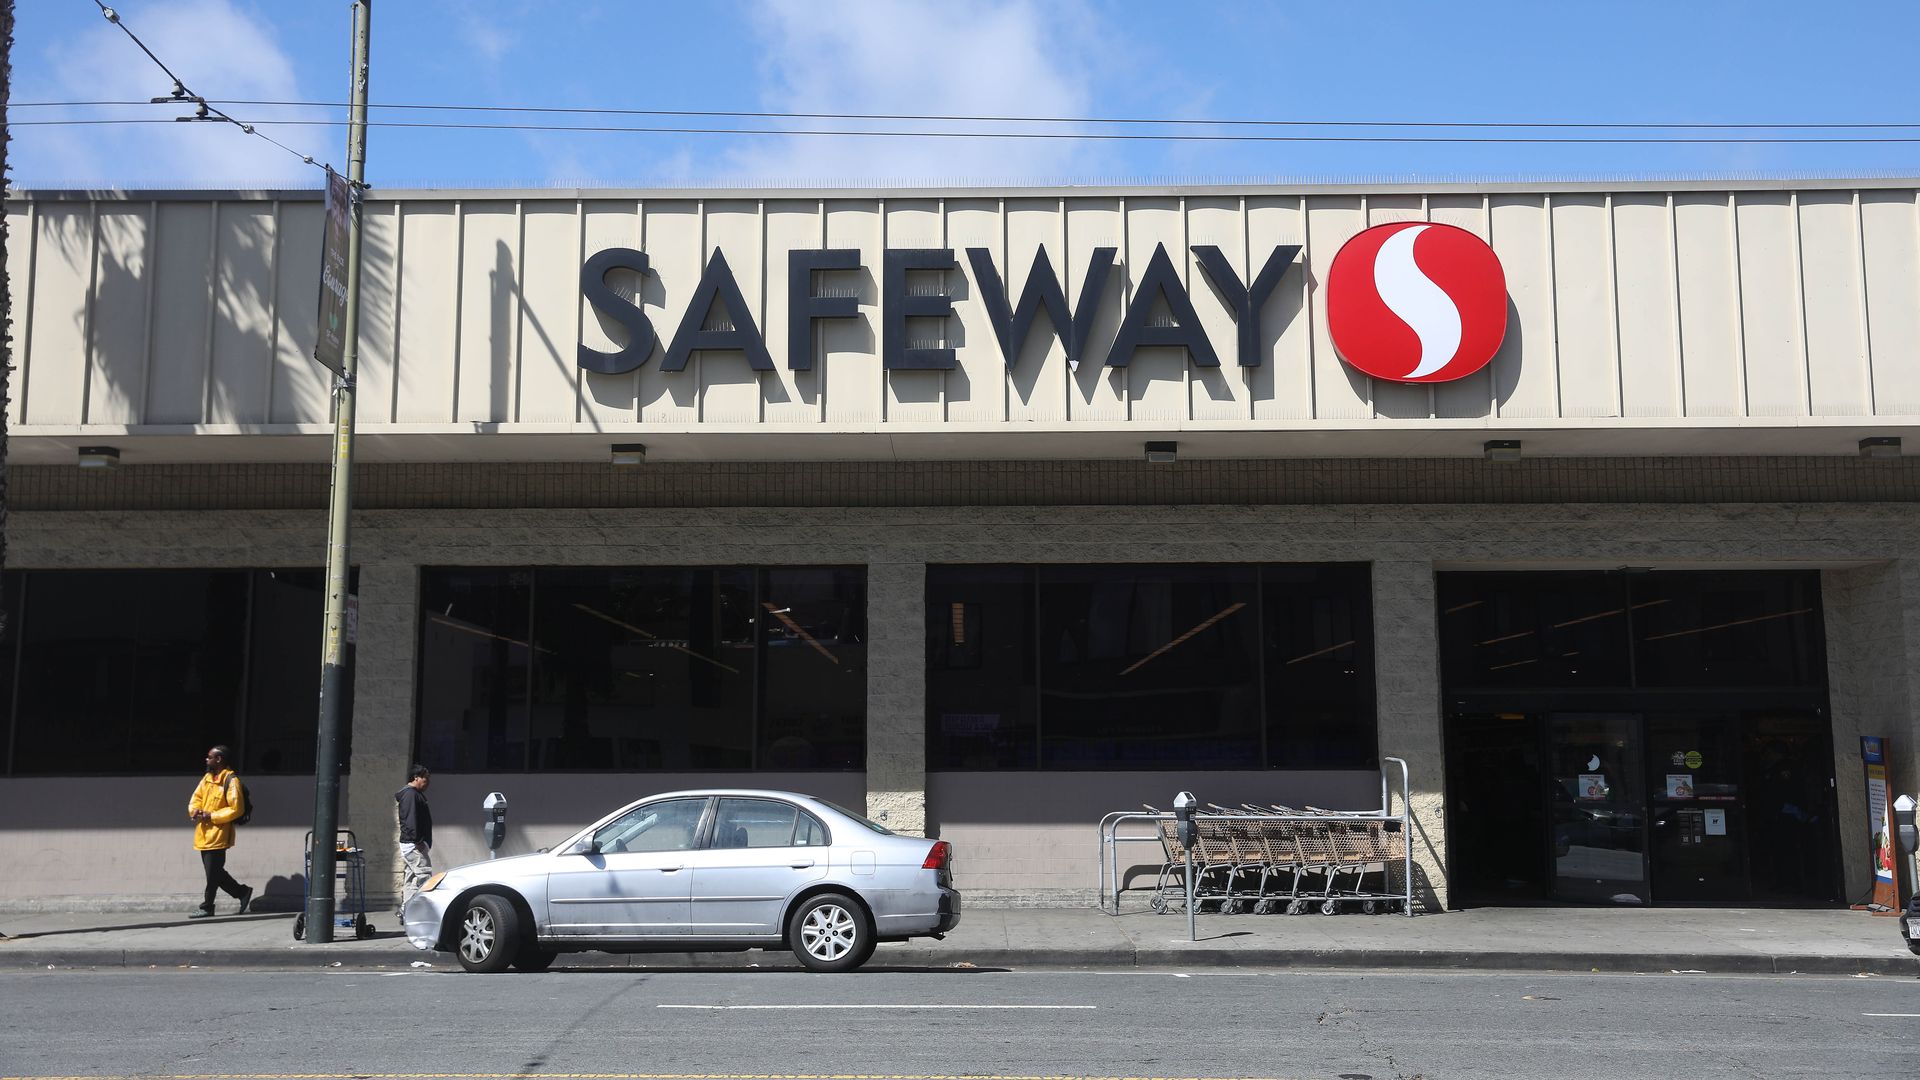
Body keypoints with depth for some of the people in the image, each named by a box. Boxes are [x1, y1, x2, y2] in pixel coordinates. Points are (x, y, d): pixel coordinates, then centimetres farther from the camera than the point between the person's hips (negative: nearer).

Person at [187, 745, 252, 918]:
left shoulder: (231, 780, -13)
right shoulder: (207, 778, 12)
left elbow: (236, 808, -17)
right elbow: (196, 797, 21)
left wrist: (211, 815, -18)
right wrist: (195, 810, -2)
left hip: (217, 834, -8)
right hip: (203, 834, 8)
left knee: (213, 872, -1)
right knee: (214, 872, 12)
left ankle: (207, 907, 9)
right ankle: (242, 893, 22)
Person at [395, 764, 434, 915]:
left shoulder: (414, 794, 21)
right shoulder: (410, 794, -12)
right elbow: (410, 820, -21)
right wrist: (417, 840, -23)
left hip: (410, 844, 11)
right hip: (414, 844, -11)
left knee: (411, 877, 12)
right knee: (424, 874, -14)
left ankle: (406, 911, 15)